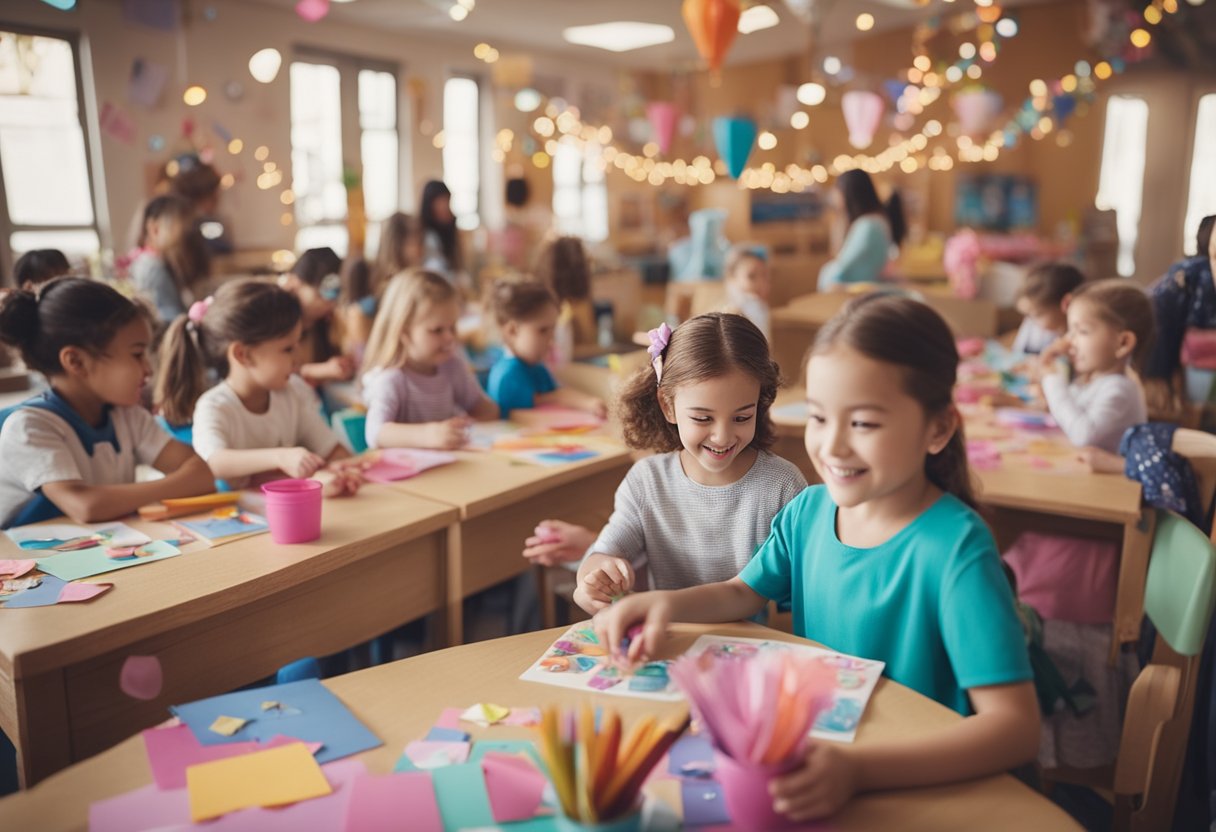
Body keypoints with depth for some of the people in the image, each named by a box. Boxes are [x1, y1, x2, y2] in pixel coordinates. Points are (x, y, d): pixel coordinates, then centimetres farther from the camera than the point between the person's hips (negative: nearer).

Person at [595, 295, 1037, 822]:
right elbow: (743, 592, 13)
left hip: (915, 776, -4)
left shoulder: (953, 547, -21)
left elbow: (1016, 725, -26)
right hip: (811, 748, 5)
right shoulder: (809, 510, -3)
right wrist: (669, 603, -8)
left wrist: (858, 770, -40)